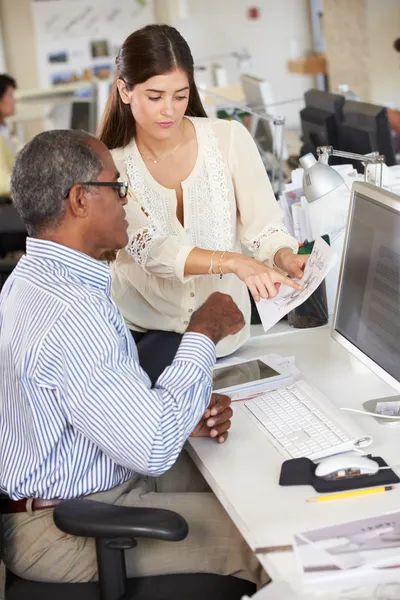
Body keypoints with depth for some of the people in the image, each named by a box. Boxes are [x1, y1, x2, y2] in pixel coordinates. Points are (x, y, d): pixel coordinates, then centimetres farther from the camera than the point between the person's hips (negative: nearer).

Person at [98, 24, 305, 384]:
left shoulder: (229, 138, -6)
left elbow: (264, 226, -3)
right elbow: (149, 247, -21)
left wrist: (285, 257, -27)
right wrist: (234, 262, -37)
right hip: (139, 325, 1)